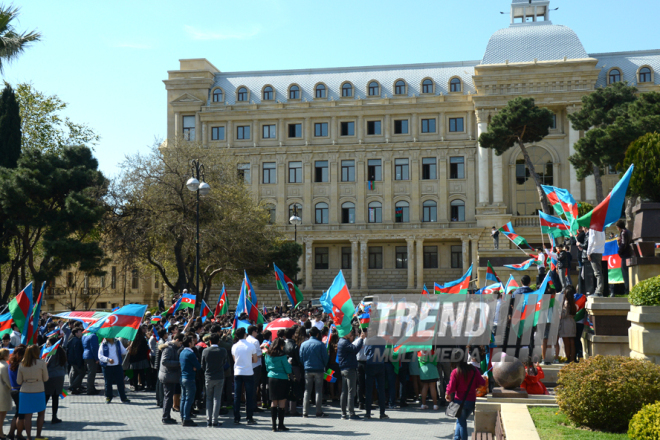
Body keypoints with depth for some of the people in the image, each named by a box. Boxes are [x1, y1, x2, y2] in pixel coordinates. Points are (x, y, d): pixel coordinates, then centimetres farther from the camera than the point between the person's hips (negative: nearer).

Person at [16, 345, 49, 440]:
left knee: (27, 415, 6)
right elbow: (45, 378, -1)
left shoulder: (22, 365, 0)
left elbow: (18, 381, 5)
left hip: (25, 392, 2)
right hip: (38, 392, -2)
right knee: (41, 413, 15)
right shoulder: (41, 363, -9)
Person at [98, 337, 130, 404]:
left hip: (117, 366, 1)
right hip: (107, 367, -1)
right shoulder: (103, 344, -2)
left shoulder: (118, 342, 6)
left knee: (120, 382, 0)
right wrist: (108, 359, -24)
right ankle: (108, 397, 24)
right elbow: (100, 356, -8)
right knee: (108, 383, 6)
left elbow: (124, 351, 18)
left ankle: (123, 398, 8)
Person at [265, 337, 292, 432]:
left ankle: (274, 426, 9)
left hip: (271, 378, 6)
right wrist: (289, 364, 12)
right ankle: (281, 425, 2)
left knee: (273, 402, 9)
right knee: (282, 402, 1)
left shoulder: (267, 355, 6)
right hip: (281, 379, -6)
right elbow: (288, 370, -8)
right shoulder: (282, 355, -11)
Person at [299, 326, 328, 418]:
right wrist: (324, 366, 12)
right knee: (319, 390, 3)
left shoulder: (304, 344, 1)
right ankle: (319, 412, 2)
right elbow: (325, 357, -4)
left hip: (307, 370, 3)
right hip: (318, 370, -2)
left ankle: (305, 412, 5)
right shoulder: (320, 344, -7)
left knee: (307, 391, 7)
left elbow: (301, 358, 5)